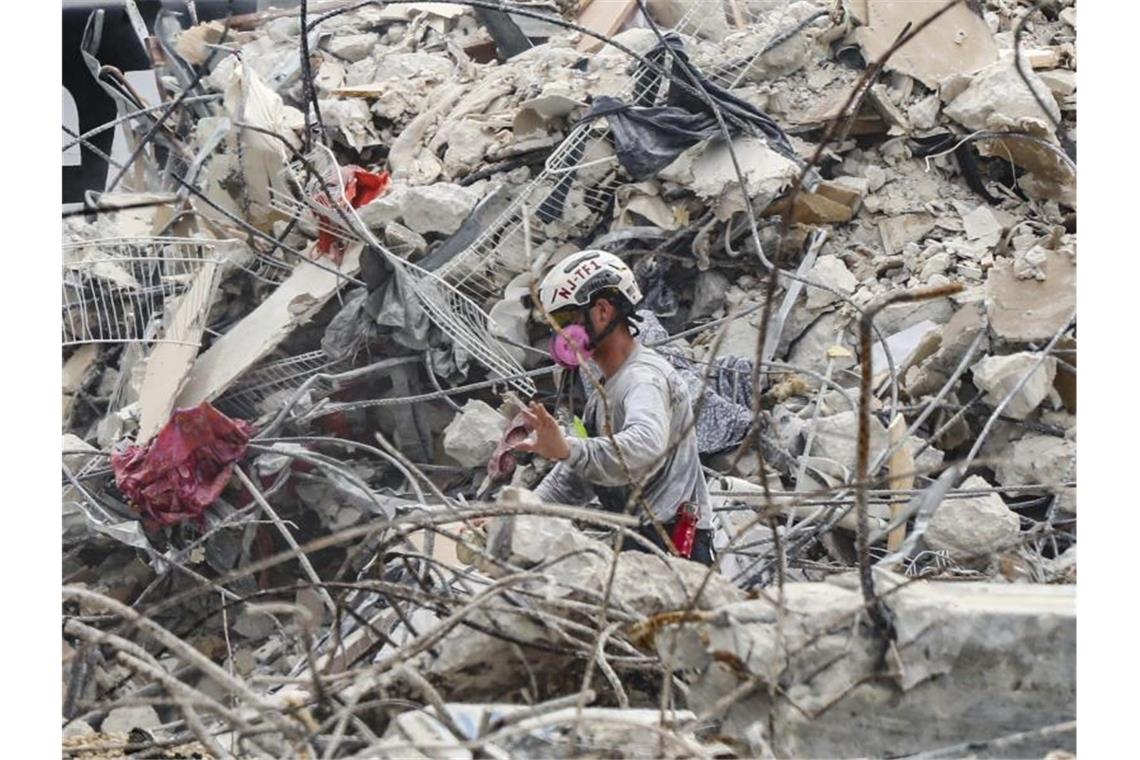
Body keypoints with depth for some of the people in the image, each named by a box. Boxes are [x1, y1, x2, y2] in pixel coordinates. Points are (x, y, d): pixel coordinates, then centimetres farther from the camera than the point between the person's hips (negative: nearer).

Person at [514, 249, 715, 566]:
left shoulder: (646, 378, -10)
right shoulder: (606, 389, 23)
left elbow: (644, 448, -32)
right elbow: (572, 479, 26)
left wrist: (568, 449, -46)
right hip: (637, 543, 9)